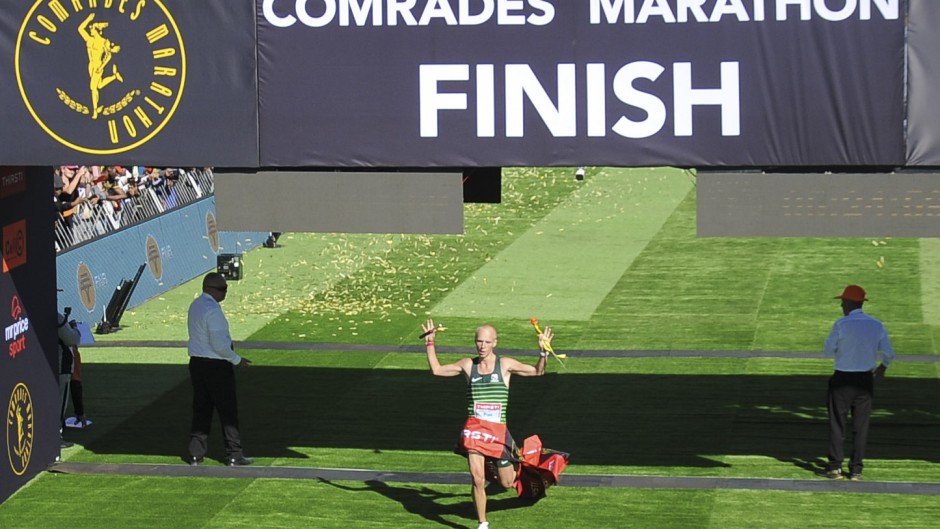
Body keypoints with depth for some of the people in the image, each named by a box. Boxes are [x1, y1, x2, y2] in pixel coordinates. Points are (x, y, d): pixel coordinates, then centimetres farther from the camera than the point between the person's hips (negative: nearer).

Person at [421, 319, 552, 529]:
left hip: (497, 429, 0)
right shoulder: (468, 365, 6)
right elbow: (437, 370, 16)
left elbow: (537, 372, 2)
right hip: (474, 428, 0)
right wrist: (430, 343, 10)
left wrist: (543, 353, -14)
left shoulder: (505, 364, 1)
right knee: (477, 478, -14)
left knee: (507, 483, 6)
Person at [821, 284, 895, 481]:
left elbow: (828, 350, -6)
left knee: (837, 423, 5)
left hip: (842, 380, -4)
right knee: (861, 426, 9)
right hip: (866, 380, 4)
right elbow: (889, 354, 4)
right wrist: (882, 367, 25)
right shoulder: (876, 325, 0)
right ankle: (856, 470, 8)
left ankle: (835, 467, 5)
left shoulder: (842, 324, -13)